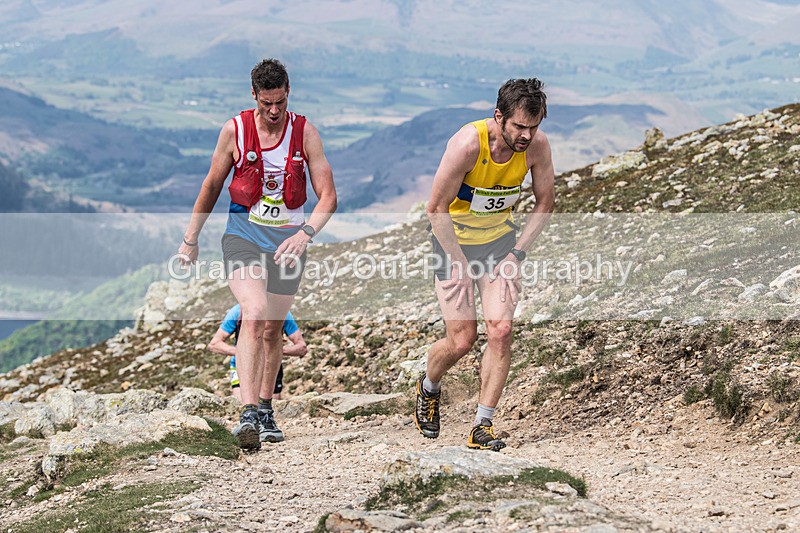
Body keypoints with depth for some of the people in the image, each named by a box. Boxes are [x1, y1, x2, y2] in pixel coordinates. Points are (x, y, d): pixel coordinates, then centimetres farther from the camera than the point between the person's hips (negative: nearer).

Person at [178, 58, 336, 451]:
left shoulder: (304, 132, -5)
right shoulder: (234, 130, -6)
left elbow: (328, 196, -7)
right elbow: (211, 187, 8)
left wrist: (305, 233, -24)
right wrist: (191, 239, 13)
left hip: (287, 241, 2)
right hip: (243, 237, -2)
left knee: (272, 330, 11)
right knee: (254, 314, -25)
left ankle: (266, 410, 32)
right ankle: (248, 416, -33)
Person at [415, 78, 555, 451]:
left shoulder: (537, 145, -15)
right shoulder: (467, 144, -28)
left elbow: (545, 202, 1)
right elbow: (436, 208, -19)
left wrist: (517, 251, -7)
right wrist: (461, 263, -17)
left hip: (499, 238, 3)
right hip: (453, 239, -3)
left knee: (500, 330, -13)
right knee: (462, 339, -3)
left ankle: (483, 426, -5)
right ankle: (428, 388, 30)